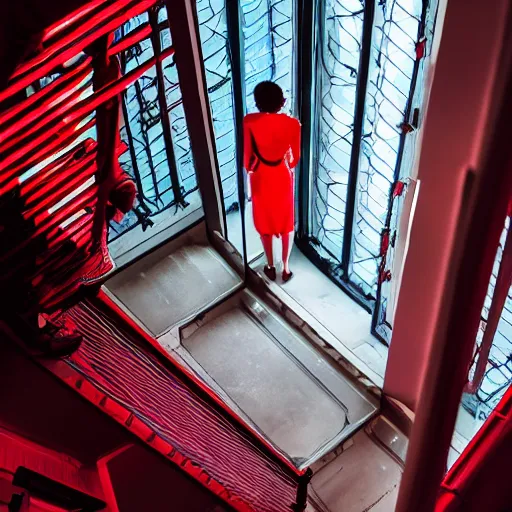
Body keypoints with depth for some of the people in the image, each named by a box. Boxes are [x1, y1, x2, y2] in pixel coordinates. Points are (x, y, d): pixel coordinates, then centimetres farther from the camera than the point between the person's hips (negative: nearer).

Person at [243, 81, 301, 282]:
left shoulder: (249, 122, -19)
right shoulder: (292, 123, -17)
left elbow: (247, 156, -10)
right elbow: (296, 157, -6)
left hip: (261, 178, 0)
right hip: (283, 177, 0)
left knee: (265, 223, 19)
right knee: (287, 223, 19)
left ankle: (270, 267, 32)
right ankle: (286, 267, 28)